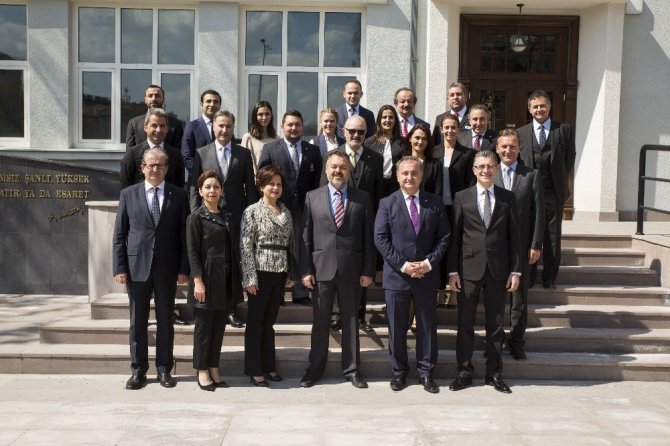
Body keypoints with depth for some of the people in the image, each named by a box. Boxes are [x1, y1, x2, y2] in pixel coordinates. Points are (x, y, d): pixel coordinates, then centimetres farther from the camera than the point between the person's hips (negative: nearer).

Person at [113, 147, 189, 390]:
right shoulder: (128, 194, 5)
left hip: (167, 268, 0)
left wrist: (184, 268, -5)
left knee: (165, 320, 7)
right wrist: (119, 267, -4)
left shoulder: (179, 195, 3)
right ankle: (138, 370, 18)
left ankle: (164, 368, 19)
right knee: (138, 321, 7)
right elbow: (119, 235, 4)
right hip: (137, 266, 0)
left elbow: (184, 234, 2)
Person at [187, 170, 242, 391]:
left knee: (219, 325, 10)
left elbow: (232, 248, 13)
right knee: (204, 325, 2)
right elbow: (192, 252, -9)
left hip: (225, 280, 6)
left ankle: (214, 368, 20)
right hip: (207, 278, -5)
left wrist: (236, 278, 9)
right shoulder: (196, 217, -5)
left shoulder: (226, 217, 13)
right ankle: (202, 371, 12)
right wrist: (198, 281, -16)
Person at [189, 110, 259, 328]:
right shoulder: (201, 153, 6)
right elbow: (194, 187, 4)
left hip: (236, 216, 1)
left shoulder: (244, 154, 7)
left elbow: (250, 187, 7)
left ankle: (232, 309, 12)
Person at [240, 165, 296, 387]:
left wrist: (292, 273, 10)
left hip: (280, 273, 5)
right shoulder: (252, 211, -5)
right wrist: (250, 277, -14)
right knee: (255, 322, 4)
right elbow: (246, 246, -9)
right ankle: (254, 370, 12)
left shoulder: (286, 212, 12)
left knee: (269, 322, 14)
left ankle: (269, 366, 22)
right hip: (260, 271, -5)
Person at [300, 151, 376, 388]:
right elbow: (306, 236, 2)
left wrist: (368, 270, -3)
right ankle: (315, 369, 20)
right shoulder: (313, 197, 4)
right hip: (321, 269, 0)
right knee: (319, 322, 9)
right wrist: (306, 270, -3)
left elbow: (369, 237, 2)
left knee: (350, 321, 10)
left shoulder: (362, 198, 3)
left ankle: (351, 369, 21)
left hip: (352, 270, 0)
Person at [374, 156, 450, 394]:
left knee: (427, 326, 8)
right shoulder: (387, 204, 0)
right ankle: (399, 371, 21)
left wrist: (429, 262, -11)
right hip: (396, 275, -1)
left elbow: (443, 237, 3)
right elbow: (380, 239, -6)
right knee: (397, 327, 7)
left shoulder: (435, 203, 4)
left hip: (427, 274, 1)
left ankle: (426, 372, 20)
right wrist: (403, 265, -14)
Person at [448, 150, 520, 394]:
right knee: (465, 324, 5)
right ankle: (464, 372, 17)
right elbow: (455, 236, 1)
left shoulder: (507, 198, 5)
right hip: (469, 268, -1)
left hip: (498, 269, 1)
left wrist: (515, 270, -1)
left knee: (495, 324, 9)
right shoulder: (462, 198, 2)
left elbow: (513, 236, 5)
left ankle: (494, 373, 20)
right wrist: (453, 270, -4)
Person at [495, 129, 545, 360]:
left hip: (521, 246, 0)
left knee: (519, 297, 6)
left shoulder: (532, 175, 3)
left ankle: (516, 343, 18)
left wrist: (536, 245, -5)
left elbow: (539, 212, 1)